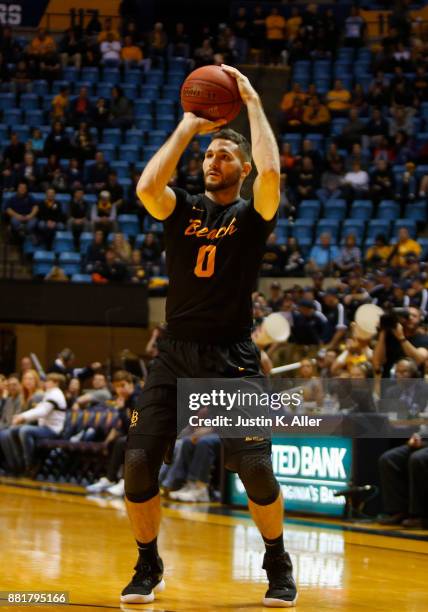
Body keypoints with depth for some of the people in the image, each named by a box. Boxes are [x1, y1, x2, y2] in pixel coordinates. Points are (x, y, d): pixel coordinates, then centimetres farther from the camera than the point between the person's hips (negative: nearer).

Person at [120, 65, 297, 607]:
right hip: (175, 353, 3)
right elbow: (146, 187, -13)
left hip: (231, 357, -3)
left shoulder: (252, 214, 2)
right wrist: (186, 129, -6)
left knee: (256, 468, -12)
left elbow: (271, 171, -19)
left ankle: (278, 566, 11)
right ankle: (148, 566, 14)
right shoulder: (182, 210, 9)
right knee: (138, 462, -7)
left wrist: (252, 103, -10)